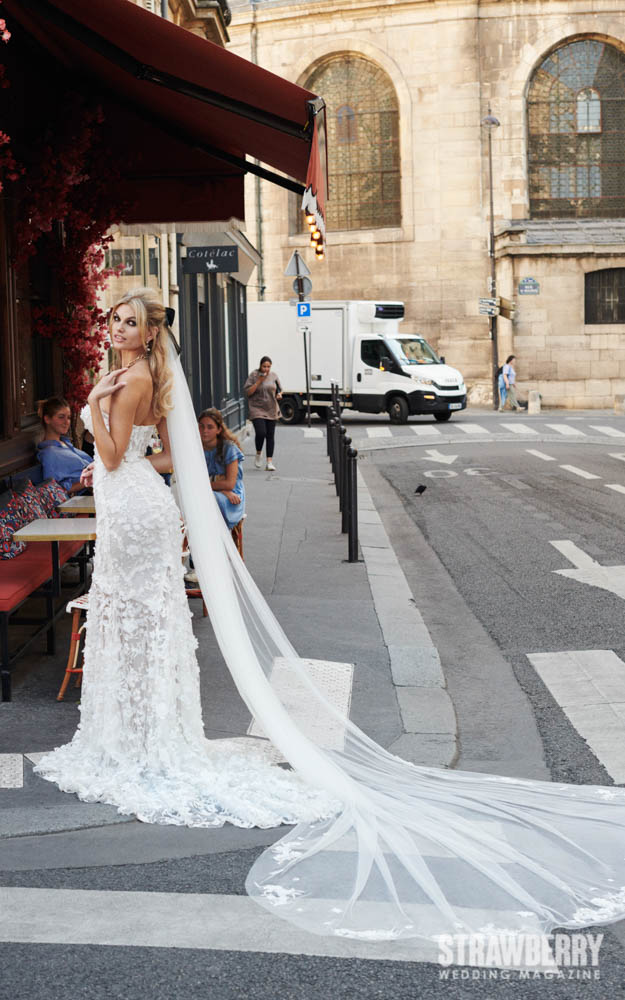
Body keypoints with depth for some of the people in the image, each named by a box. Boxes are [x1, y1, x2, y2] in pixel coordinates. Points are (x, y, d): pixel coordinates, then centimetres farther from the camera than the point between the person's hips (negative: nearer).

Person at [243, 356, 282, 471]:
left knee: (270, 436, 2)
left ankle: (269, 462, 6)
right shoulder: (253, 375, -4)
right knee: (261, 433, -17)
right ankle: (258, 455, 10)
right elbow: (247, 392, -8)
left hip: (271, 410, 4)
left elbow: (279, 389, 19)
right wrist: (259, 381, -16)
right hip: (257, 409, -4)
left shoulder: (273, 376, 7)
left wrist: (279, 394, -4)